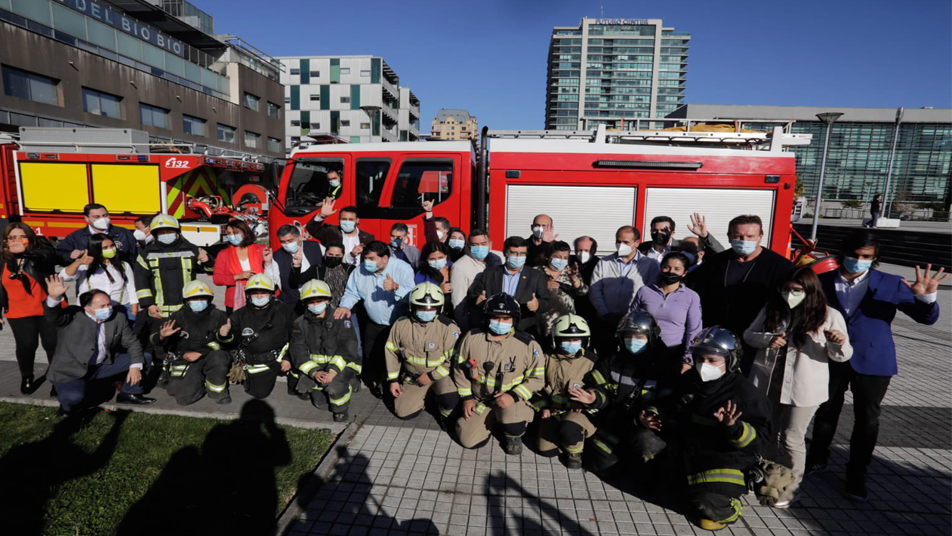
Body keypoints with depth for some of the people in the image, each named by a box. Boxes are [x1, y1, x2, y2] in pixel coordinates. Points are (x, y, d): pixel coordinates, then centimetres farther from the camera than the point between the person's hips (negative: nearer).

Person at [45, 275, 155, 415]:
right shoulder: (73, 315, -12)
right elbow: (54, 316, -33)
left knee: (144, 358, -3)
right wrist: (54, 298, -54)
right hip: (71, 370, -4)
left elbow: (132, 343, 2)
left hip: (103, 366, 5)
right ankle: (68, 403, 9)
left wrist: (135, 367, -11)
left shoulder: (118, 319, -1)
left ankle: (129, 394, 11)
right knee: (74, 398, -31)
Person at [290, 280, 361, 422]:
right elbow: (298, 351, -5)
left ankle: (341, 410, -2)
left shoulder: (340, 319, -8)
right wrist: (314, 372, -21)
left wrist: (333, 370, -30)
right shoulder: (300, 323, 3)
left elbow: (347, 348, -17)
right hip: (315, 366, 4)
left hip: (342, 364, -4)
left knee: (335, 385, -32)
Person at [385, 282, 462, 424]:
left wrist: (432, 377, -17)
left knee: (451, 399, -30)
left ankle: (445, 415, 7)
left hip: (441, 374, -4)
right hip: (412, 377, 4)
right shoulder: (401, 324, -11)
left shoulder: (448, 327, -22)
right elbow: (392, 352, 2)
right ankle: (426, 395, 30)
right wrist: (392, 380, 2)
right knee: (403, 413, 2)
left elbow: (454, 360, -17)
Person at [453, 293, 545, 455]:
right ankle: (492, 420, 26)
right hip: (480, 400, 3)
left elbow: (536, 378, -9)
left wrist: (514, 396, -22)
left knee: (513, 426, -32)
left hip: (512, 399, -3)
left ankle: (514, 436, 7)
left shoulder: (528, 344, -15)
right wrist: (466, 397, -1)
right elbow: (460, 369, 4)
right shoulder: (472, 338, -8)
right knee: (469, 441, -5)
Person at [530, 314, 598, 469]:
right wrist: (542, 408, 2)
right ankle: (574, 435, 24)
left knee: (569, 429, -36)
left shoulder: (591, 361, -4)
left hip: (578, 410, -3)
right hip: (553, 411, 4)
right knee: (547, 451, -6)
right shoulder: (548, 359, 4)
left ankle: (574, 450, 0)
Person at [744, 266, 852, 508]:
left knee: (792, 438, 6)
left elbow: (841, 355, -5)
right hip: (766, 382, 4)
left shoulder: (828, 316, -8)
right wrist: (767, 339, -16)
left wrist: (839, 343, -27)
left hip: (803, 388, -4)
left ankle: (790, 488, 27)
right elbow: (749, 334, 3)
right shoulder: (772, 309, 0)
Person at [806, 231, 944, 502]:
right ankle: (817, 459, 35)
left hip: (872, 363, 0)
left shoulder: (890, 284, -4)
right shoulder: (823, 282, -4)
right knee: (826, 412, 16)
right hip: (831, 360, 0)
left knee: (867, 420, 10)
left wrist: (926, 296, -25)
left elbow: (927, 318, -5)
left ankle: (856, 474, 26)